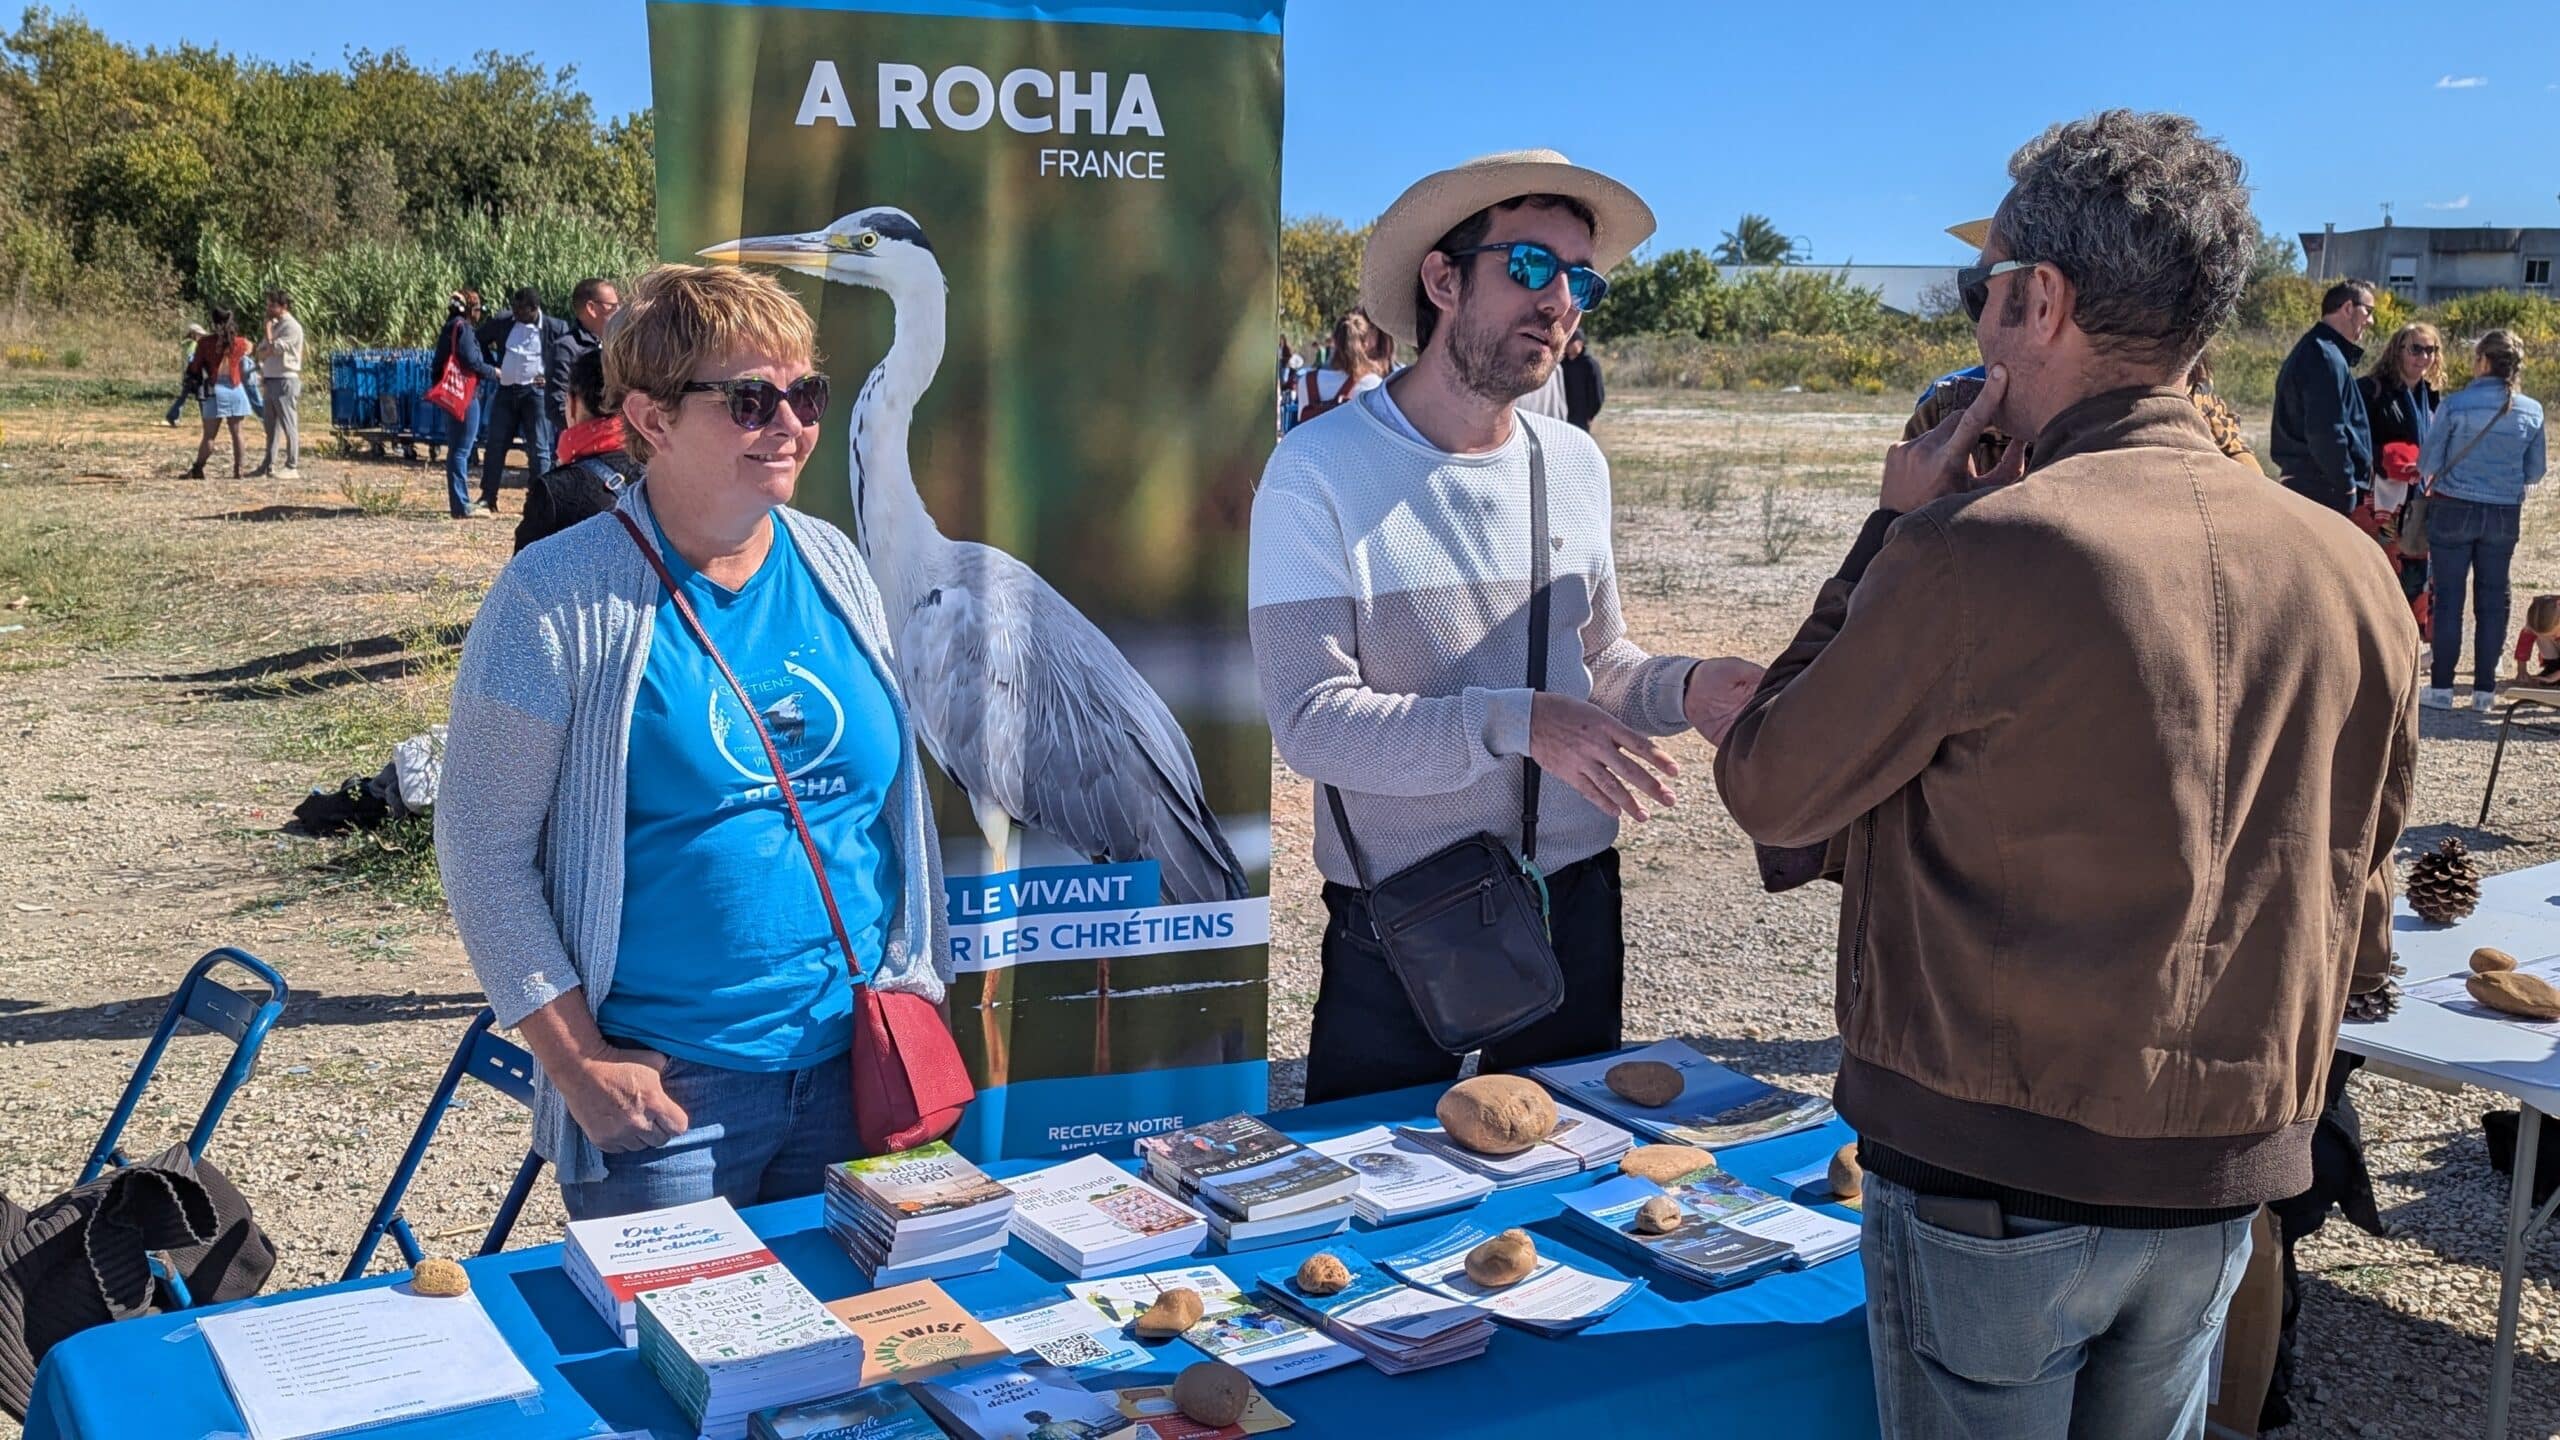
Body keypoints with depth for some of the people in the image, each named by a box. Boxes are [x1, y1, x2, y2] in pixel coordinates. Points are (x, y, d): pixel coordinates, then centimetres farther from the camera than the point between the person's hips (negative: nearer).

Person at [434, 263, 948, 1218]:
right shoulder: (559, 600, -11)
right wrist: (580, 1064, -12)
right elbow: (484, 854, -9)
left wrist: (915, 996, 8)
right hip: (665, 1087, -4)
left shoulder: (835, 568, 4)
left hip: (854, 1067, 5)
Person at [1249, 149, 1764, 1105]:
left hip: (1576, 911, 5)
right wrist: (1516, 724, -30)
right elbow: (1310, 721, -20)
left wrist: (1683, 688, -7)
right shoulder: (1321, 470, -13)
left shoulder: (1575, 466, 5)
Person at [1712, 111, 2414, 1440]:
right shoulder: (2349, 570, -2)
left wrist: (1898, 528, -2)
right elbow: (2353, 903, 9)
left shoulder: (1978, 548, -21)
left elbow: (1769, 789, -7)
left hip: (1990, 1186, -5)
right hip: (2220, 1191, 6)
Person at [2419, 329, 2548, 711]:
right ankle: (2484, 687, 14)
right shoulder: (2531, 411, -2)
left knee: (2449, 597, 3)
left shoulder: (2456, 404, -12)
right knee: (2492, 599, 10)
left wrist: (2432, 484, 15)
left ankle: (2442, 686, 4)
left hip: (2453, 509, -3)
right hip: (2505, 515, 3)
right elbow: (2534, 472, 5)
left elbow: (2427, 461, -6)